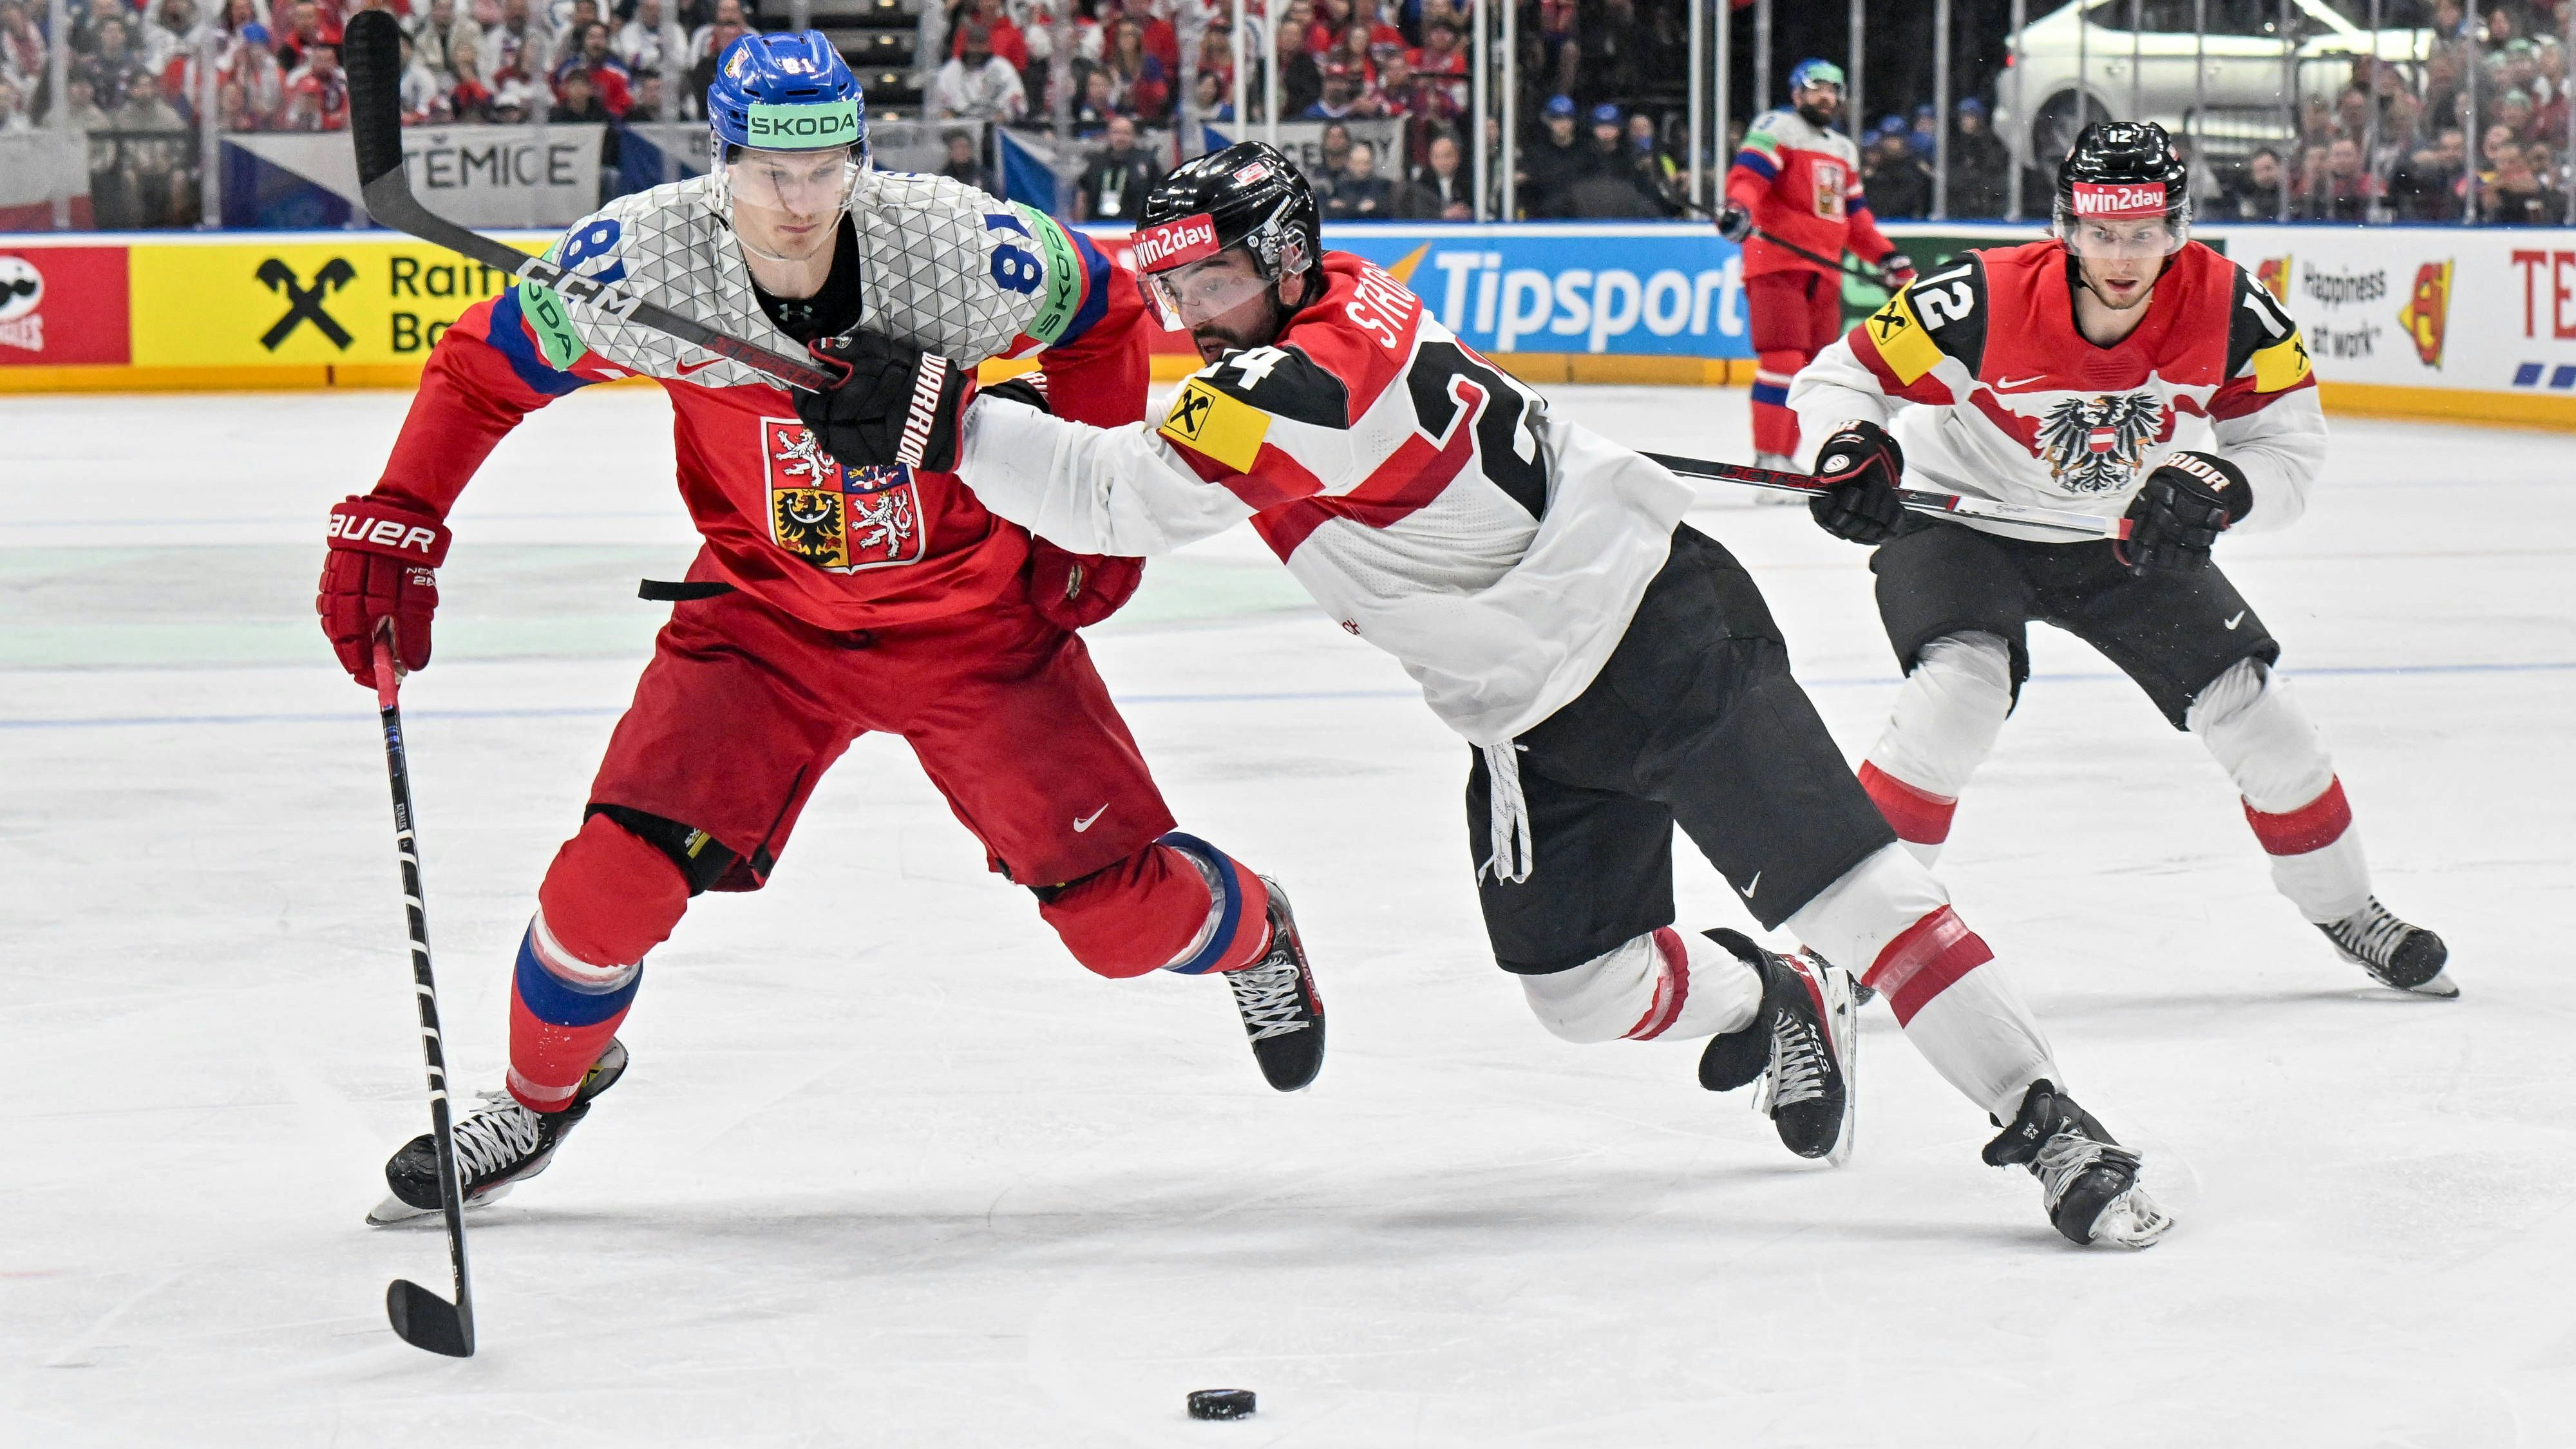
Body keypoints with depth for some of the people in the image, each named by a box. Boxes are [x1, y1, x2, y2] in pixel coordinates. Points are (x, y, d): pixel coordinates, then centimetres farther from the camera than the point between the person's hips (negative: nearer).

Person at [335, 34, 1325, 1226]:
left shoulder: (961, 247, -25)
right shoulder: (644, 258, -24)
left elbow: (1102, 315, -3)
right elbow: (484, 366, -6)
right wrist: (395, 524, -15)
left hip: (973, 610, -1)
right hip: (762, 610, 1)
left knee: (1118, 908, -1)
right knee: (619, 872, -13)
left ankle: (1251, 935, 37)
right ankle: (545, 1086, 19)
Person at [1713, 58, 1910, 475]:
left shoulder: (1844, 151, 24)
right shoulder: (1778, 128, -1)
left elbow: (1854, 218, 28)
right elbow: (1748, 173, -16)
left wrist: (1887, 256, 18)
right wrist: (1739, 207, -36)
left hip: (1823, 272, 8)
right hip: (1777, 265, -8)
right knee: (1784, 359, -17)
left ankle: (1784, 459, 13)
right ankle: (1768, 461, -17)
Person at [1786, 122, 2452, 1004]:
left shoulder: (2229, 309, -22)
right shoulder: (1987, 302, -30)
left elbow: (2290, 449, -14)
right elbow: (1837, 375, -19)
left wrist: (2217, 485, -36)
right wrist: (1851, 453, -40)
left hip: (2128, 533, 4)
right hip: (1962, 522, -3)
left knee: (2244, 696, 0)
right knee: (1961, 691, -29)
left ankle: (2344, 908, 24)